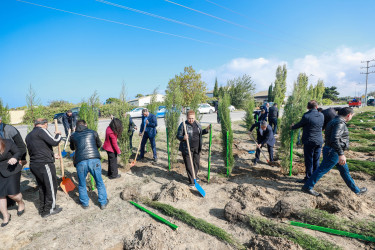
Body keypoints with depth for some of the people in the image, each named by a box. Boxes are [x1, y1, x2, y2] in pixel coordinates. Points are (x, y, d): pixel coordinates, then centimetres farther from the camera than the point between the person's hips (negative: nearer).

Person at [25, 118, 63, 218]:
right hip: (44, 165, -9)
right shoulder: (41, 130, -12)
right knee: (51, 187, 5)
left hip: (34, 165, 9)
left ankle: (42, 209, 32)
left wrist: (52, 155, 27)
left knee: (42, 187, 21)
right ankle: (49, 210, 16)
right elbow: (54, 142, -18)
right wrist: (58, 134, 1)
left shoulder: (29, 136, 17)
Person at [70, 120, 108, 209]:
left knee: (82, 185, 22)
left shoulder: (73, 136, 12)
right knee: (99, 183, 15)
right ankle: (103, 203, 25)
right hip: (94, 160, -1)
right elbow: (99, 145, 23)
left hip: (80, 162, 1)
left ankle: (85, 204, 36)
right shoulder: (93, 132, 10)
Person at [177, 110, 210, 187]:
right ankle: (191, 181, 17)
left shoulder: (198, 124, 5)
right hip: (187, 149, -5)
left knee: (196, 163, 17)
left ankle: (195, 176, 41)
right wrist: (183, 138, -30)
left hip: (197, 148, 5)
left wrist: (206, 129, 4)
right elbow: (178, 136, -10)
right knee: (189, 165, 2)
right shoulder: (183, 125, -12)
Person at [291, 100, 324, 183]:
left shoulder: (306, 116, -17)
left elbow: (299, 124, -4)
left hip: (309, 141, -5)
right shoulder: (322, 115, 2)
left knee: (309, 161, 3)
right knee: (316, 160, 15)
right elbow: (322, 126, 15)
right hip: (319, 141, 5)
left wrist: (292, 127, 16)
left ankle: (308, 178, 11)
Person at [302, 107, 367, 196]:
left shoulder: (335, 121, 15)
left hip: (333, 152, 11)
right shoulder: (340, 123, -18)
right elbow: (335, 139, -30)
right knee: (322, 170, -5)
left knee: (345, 171, 21)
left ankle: (356, 190, 36)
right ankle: (307, 187, 2)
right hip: (333, 152, -11)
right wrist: (341, 154, -31)